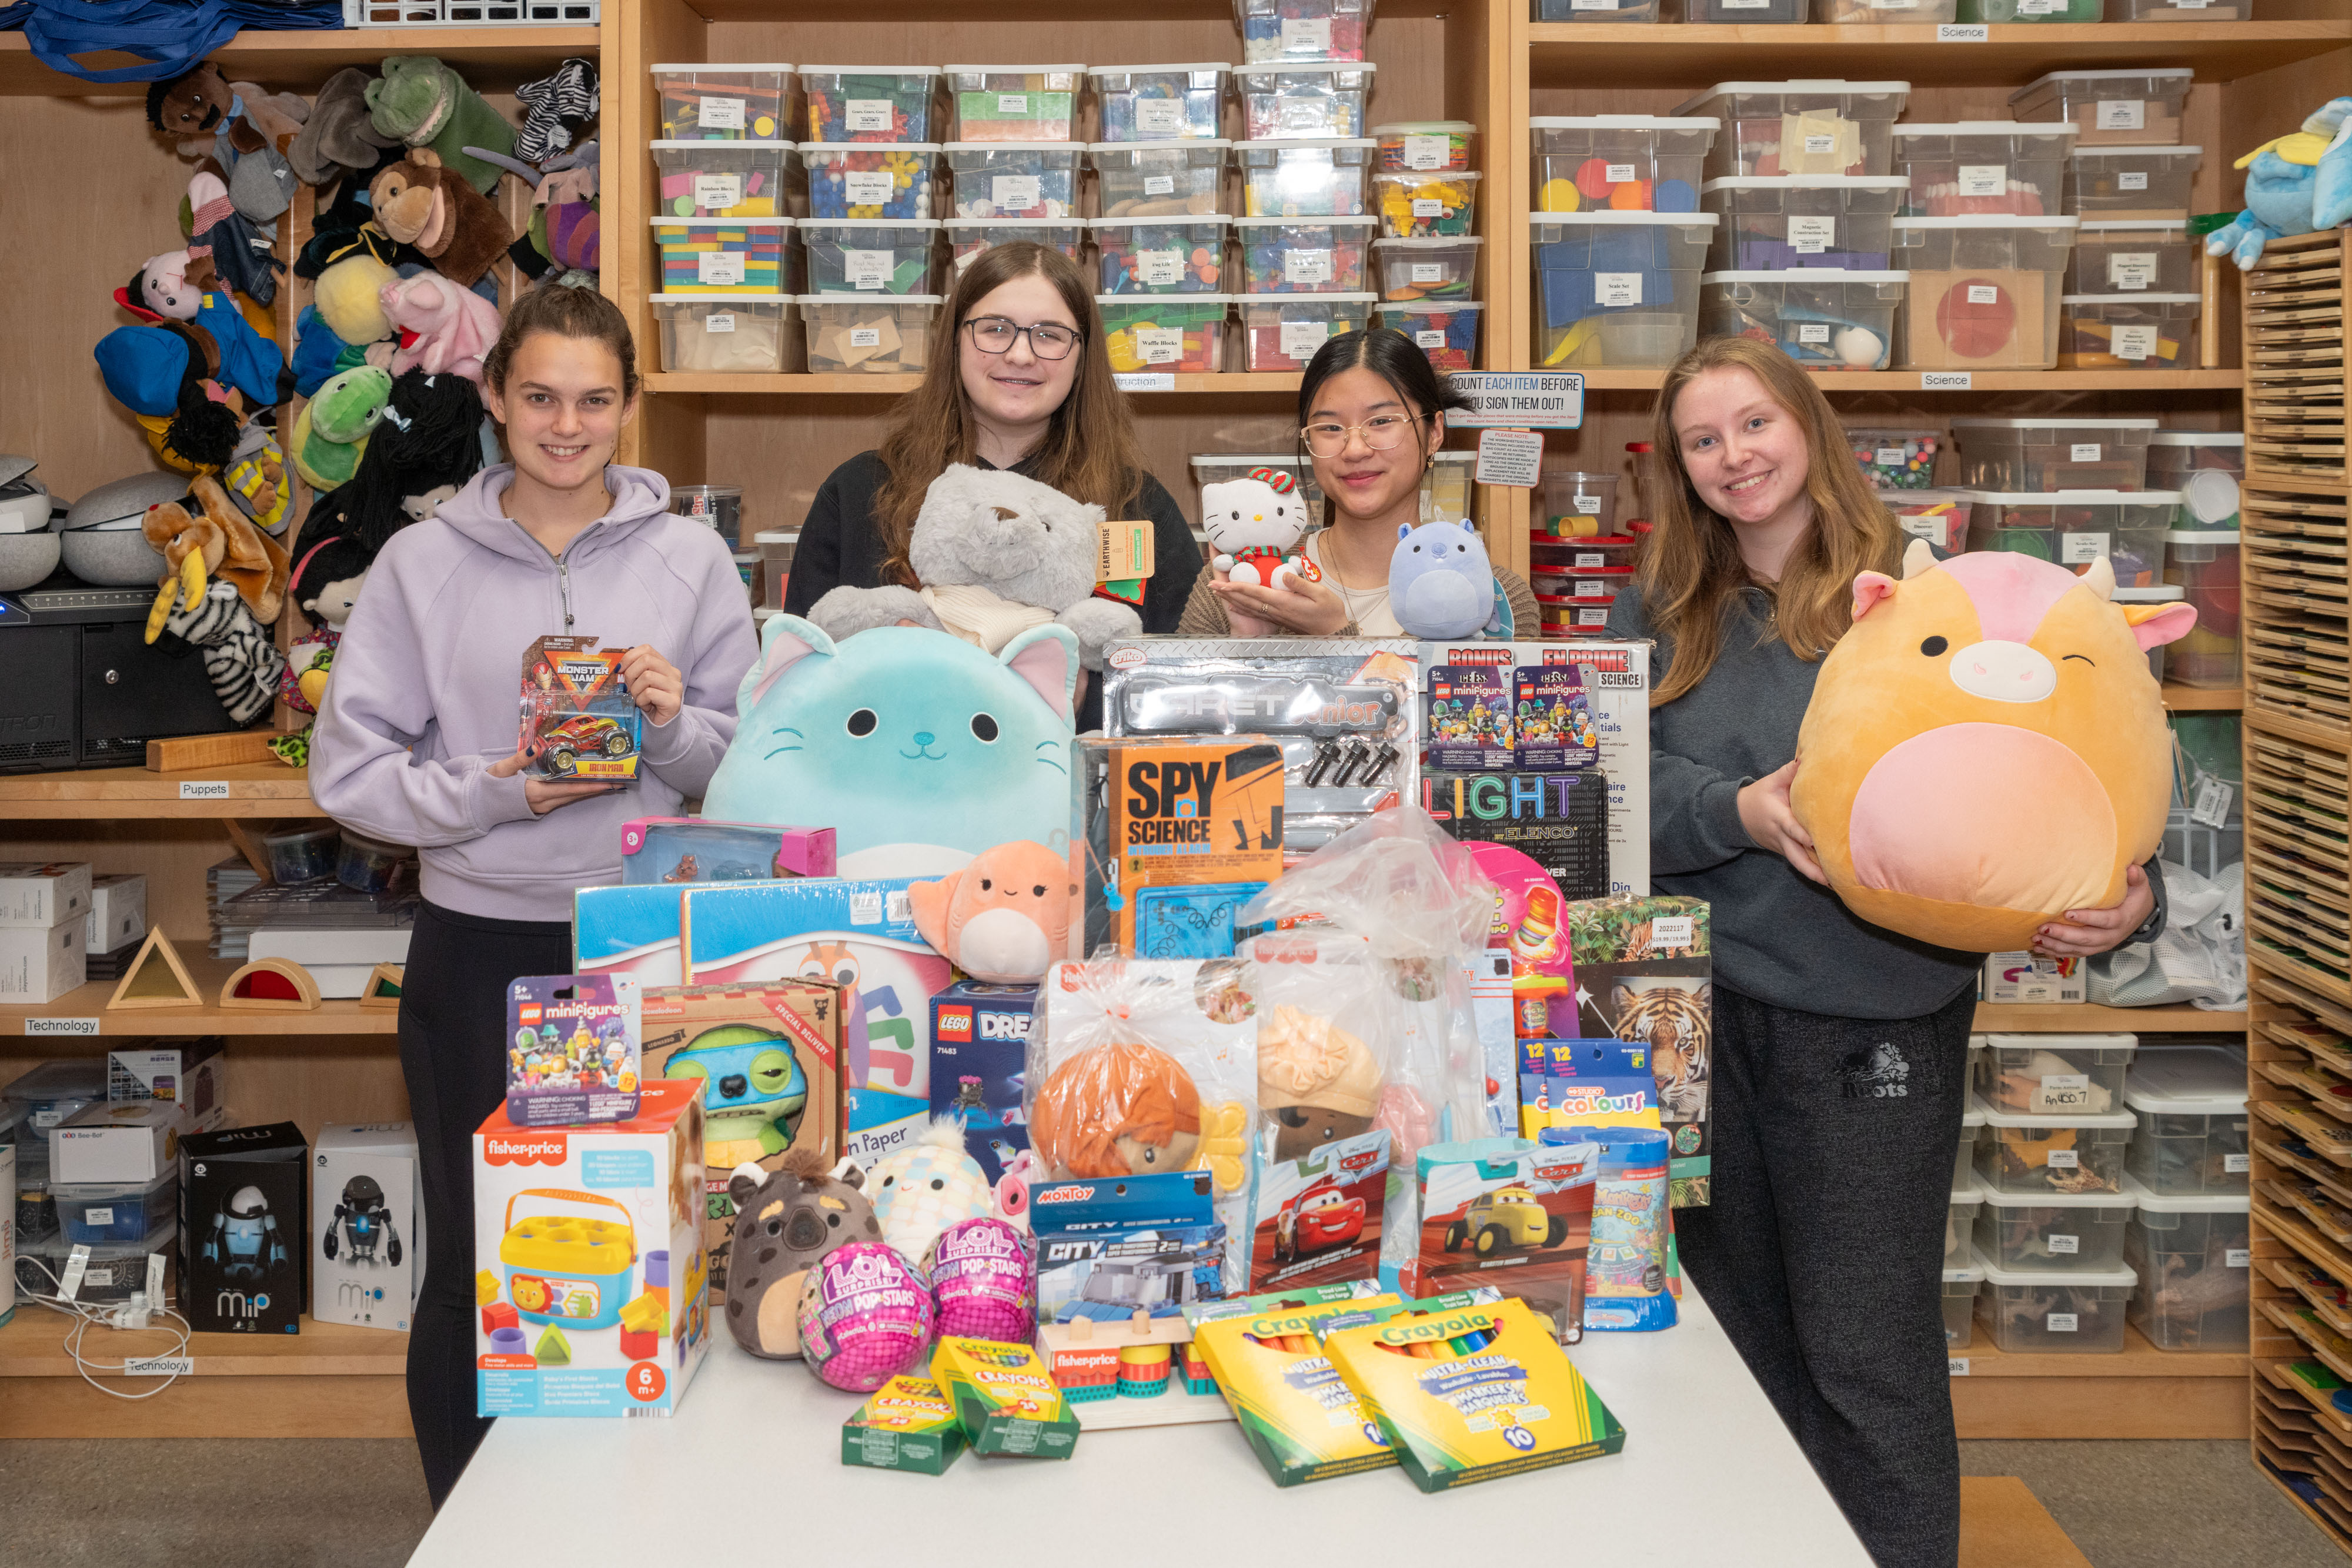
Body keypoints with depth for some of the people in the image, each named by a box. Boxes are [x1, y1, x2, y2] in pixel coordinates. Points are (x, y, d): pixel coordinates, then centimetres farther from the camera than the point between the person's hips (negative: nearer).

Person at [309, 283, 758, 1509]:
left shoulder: (689, 558, 4)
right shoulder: (424, 563, 2)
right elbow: (348, 771, 0)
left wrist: (674, 725, -14)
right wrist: (493, 792, -14)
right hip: (479, 950, 0)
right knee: (475, 1266, 9)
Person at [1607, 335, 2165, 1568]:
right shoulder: (1658, 617, 8)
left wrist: (2122, 898, -23)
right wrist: (1735, 813, -18)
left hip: (1870, 1027, -4)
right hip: (1700, 1018, 4)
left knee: (1867, 1357, 2)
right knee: (1739, 1341, 16)